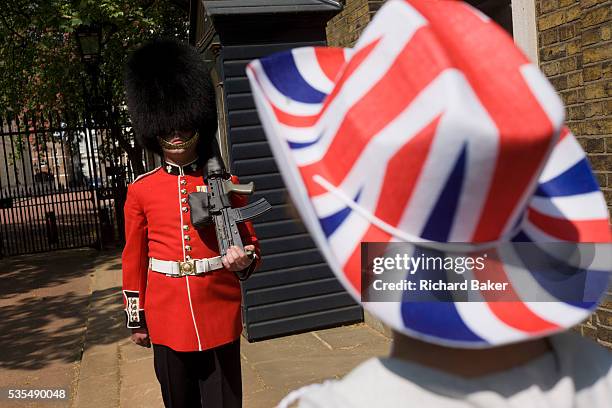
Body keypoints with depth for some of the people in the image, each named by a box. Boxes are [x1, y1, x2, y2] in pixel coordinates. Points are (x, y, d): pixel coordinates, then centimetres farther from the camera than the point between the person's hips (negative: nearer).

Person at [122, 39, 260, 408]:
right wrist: (136, 319, 10)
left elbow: (250, 242, 4)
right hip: (168, 319, 2)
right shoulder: (141, 190, 1)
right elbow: (134, 259, 7)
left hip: (220, 315, -1)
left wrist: (244, 260, -19)